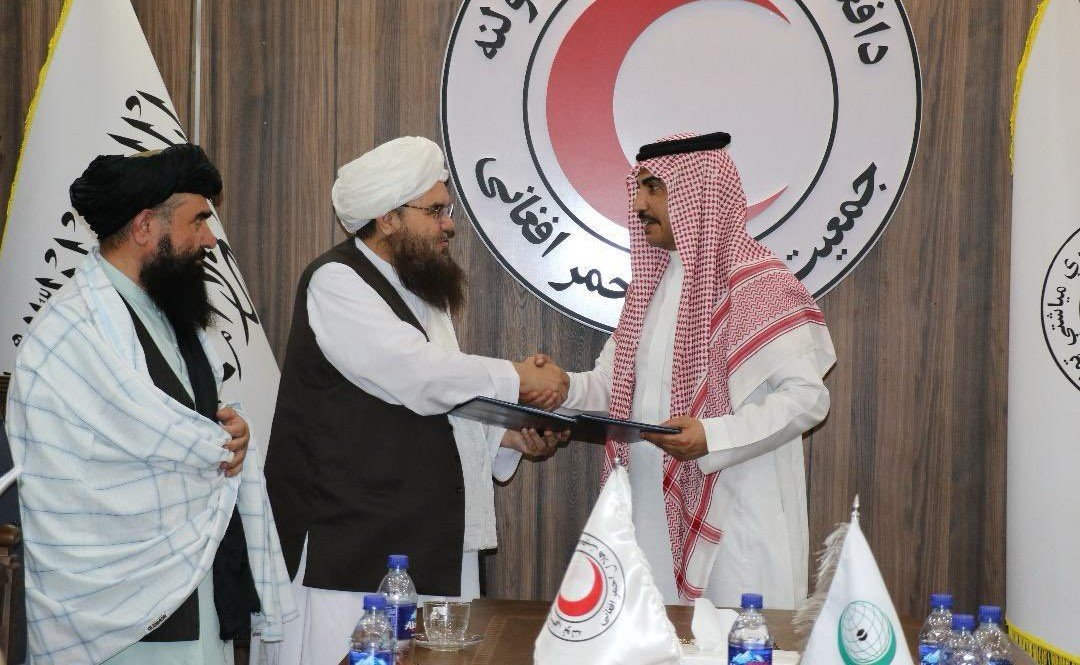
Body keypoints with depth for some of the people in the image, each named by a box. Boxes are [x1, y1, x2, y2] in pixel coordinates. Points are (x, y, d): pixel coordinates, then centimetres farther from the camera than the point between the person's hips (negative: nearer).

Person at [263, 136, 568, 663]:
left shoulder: (422, 293, 21)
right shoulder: (336, 281, -8)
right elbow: (418, 375, -18)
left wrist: (510, 437, 8)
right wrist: (518, 378, -7)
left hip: (431, 547, 8)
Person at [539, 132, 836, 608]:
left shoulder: (758, 284, -10)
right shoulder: (652, 280, 14)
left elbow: (808, 396, -16)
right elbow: (614, 384, 15)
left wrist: (713, 436, -25)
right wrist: (561, 387, -5)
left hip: (734, 521, -7)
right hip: (653, 513, 7)